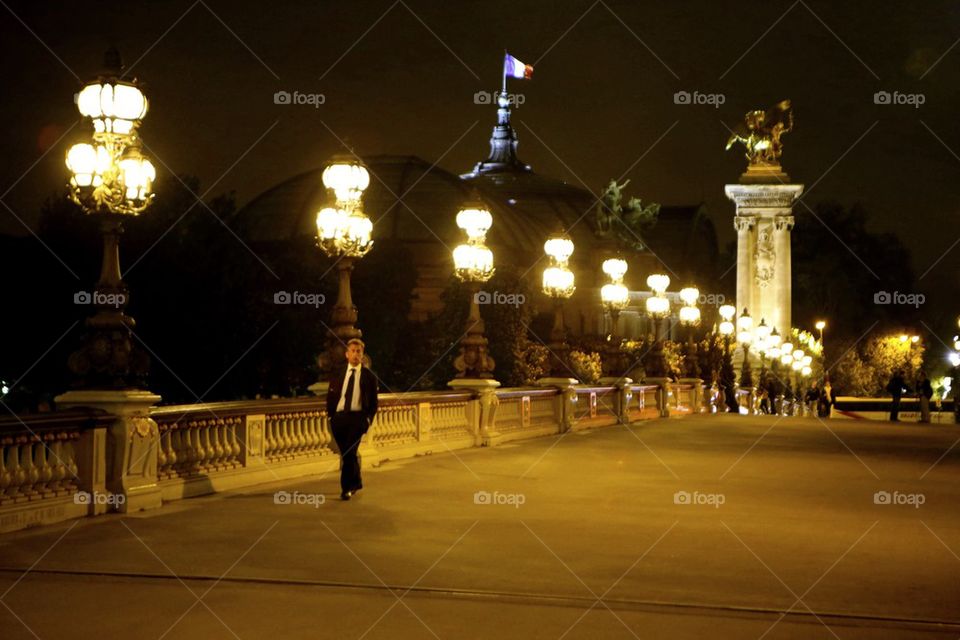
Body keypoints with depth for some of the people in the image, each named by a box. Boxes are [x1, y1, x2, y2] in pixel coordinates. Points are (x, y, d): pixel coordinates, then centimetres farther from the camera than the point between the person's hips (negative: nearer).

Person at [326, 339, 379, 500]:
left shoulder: (369, 376, 3)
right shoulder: (338, 374, 9)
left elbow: (373, 402, 5)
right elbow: (330, 397, 13)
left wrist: (368, 419, -6)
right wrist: (331, 416, 4)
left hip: (357, 417, -3)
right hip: (339, 417, 3)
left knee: (350, 452, -15)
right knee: (345, 453, 11)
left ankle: (346, 488, -9)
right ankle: (356, 482, 31)